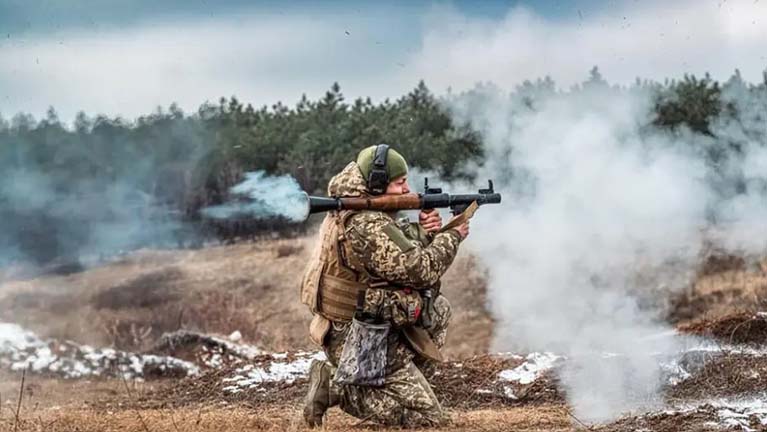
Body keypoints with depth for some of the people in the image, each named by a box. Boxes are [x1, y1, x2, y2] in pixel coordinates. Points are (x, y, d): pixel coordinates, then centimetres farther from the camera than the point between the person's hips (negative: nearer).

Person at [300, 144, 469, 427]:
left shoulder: (348, 212, 8)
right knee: (429, 420, -9)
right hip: (363, 344, -10)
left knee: (437, 309, 24)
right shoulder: (368, 226, -23)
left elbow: (399, 253, 17)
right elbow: (421, 271, -21)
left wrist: (423, 232, -2)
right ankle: (335, 386, -5)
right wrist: (452, 236, -5)